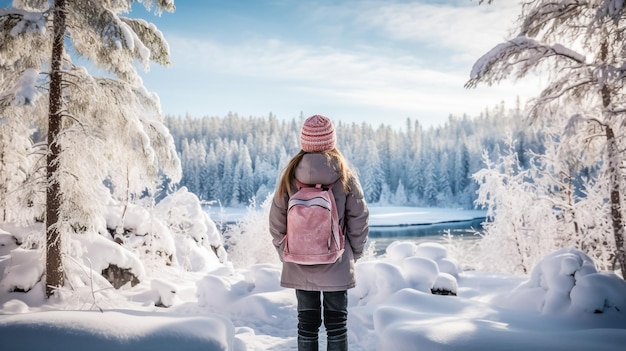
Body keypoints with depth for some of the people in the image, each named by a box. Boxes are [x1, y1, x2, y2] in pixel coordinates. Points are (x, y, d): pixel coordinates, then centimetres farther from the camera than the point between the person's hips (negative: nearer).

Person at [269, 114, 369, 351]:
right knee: (336, 323, 13)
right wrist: (353, 255, 9)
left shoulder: (290, 175, -7)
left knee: (307, 323, 15)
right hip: (337, 265, -1)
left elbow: (277, 222, -2)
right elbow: (359, 220, -5)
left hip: (299, 266, 1)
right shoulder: (345, 176, -10)